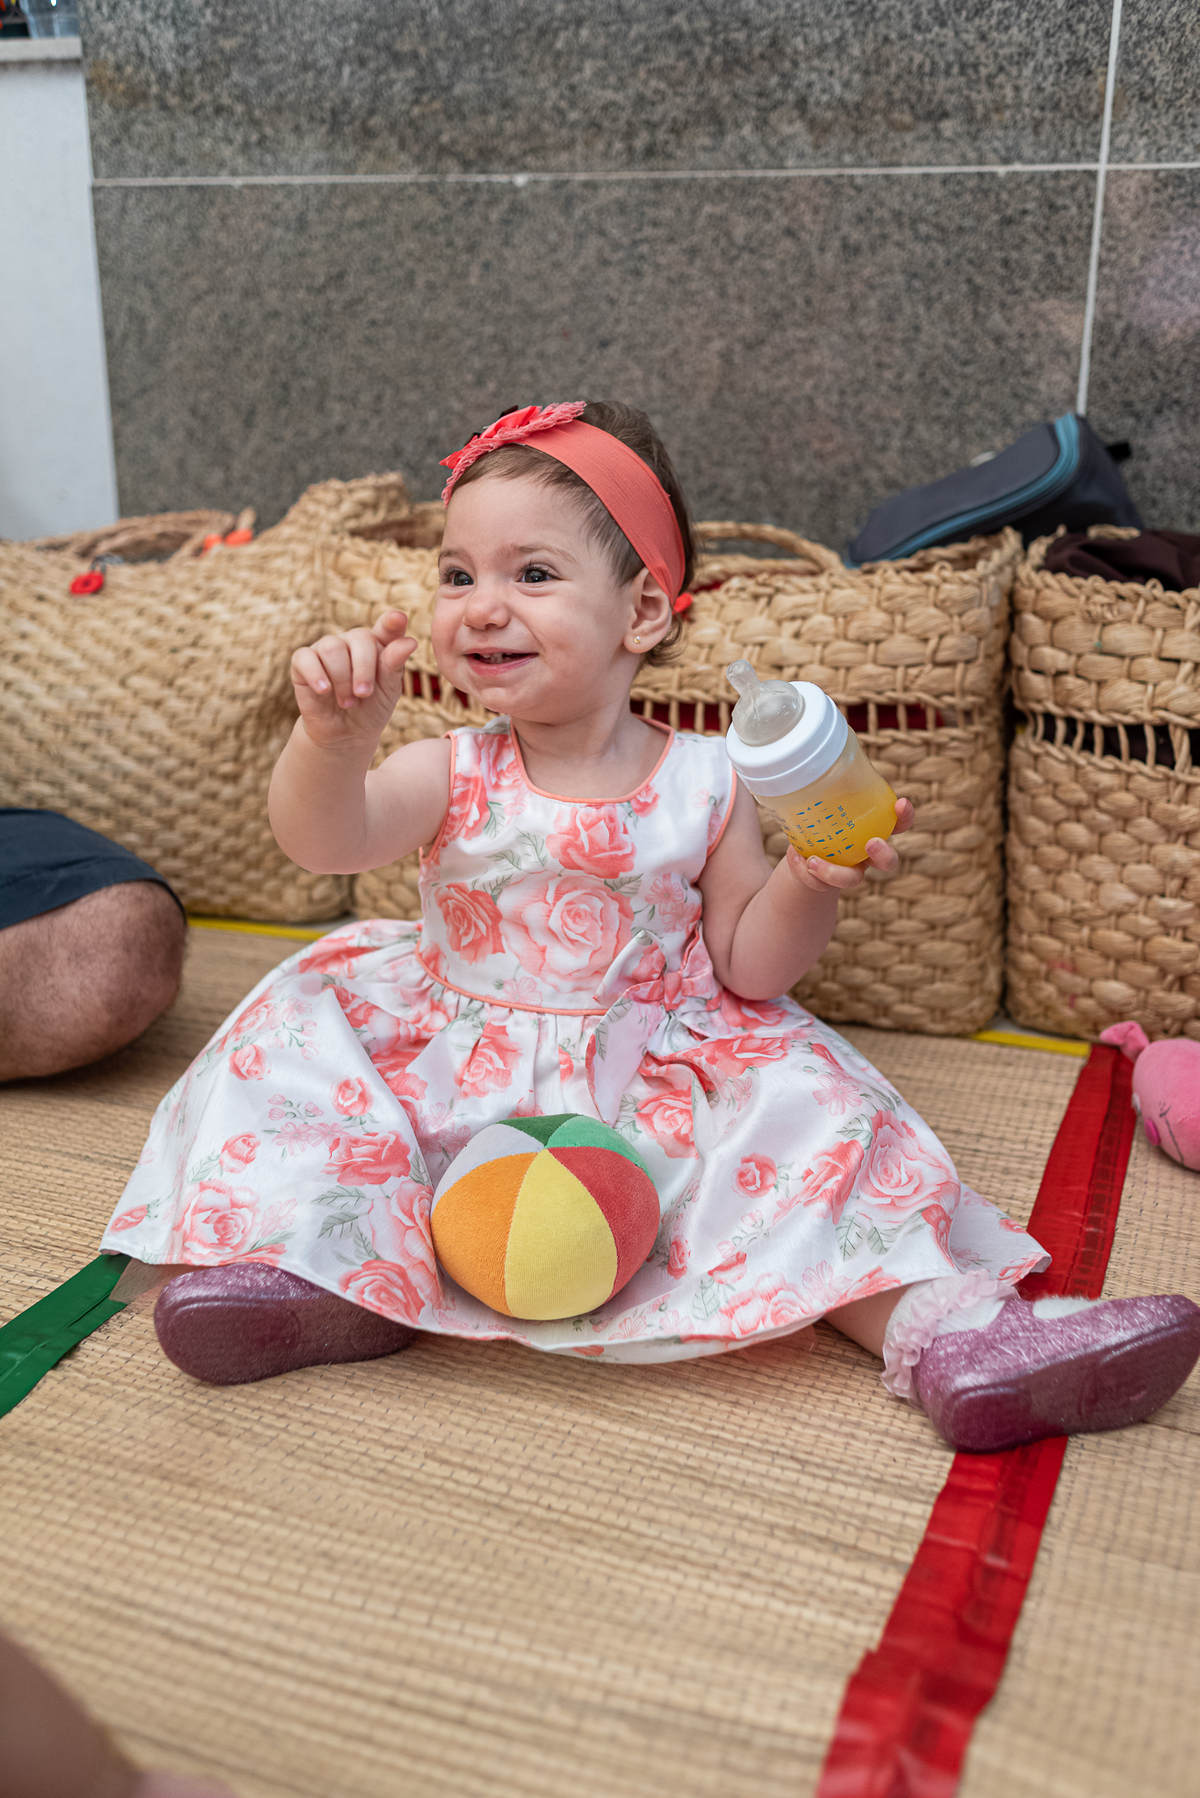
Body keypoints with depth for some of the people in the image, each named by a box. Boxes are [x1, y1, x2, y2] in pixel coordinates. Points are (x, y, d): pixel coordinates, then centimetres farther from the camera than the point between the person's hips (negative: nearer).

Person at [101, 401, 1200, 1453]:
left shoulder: (703, 785, -5)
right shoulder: (454, 775, -4)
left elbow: (748, 971, -2)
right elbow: (323, 842, -24)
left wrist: (809, 885, -22)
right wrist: (336, 735, -44)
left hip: (647, 1095, -1)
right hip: (453, 1080, 2)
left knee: (800, 1090, -22)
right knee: (306, 1021, -15)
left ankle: (931, 1321, -28)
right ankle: (334, 1270, -19)